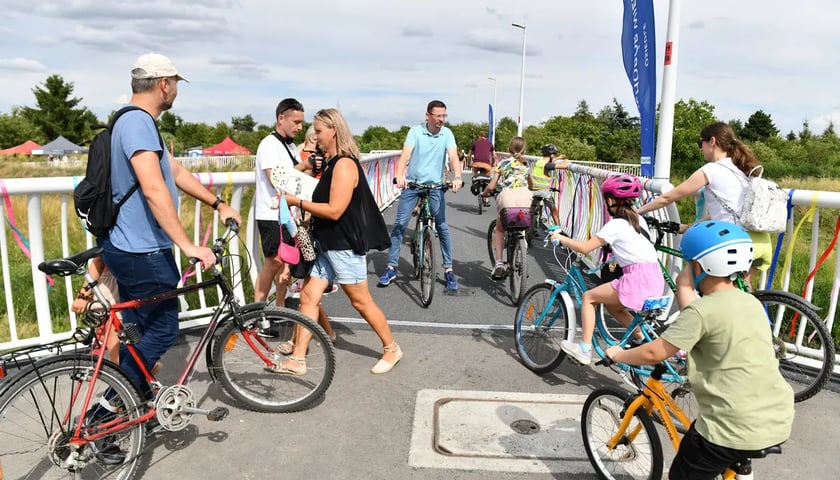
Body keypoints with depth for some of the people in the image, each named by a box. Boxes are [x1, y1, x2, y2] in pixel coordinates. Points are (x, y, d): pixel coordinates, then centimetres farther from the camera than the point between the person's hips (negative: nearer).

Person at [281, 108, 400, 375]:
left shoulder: (345, 164, -19)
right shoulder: (333, 163, 12)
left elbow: (335, 210, -24)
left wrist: (297, 202, -17)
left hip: (344, 245, -9)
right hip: (327, 243, 9)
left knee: (361, 301, 4)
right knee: (308, 296, 6)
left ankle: (392, 349, 22)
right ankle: (297, 359, 12)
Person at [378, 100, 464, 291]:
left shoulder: (447, 134, -2)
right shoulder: (415, 131, -5)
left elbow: (453, 156, -14)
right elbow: (405, 154, -17)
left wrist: (457, 177, -33)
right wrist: (400, 176, -35)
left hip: (435, 185, 1)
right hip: (412, 183, -1)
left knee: (442, 227, -2)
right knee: (399, 224, -2)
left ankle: (448, 269, 9)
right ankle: (391, 267, 8)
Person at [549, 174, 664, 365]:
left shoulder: (615, 224, -5)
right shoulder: (638, 219, 18)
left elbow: (585, 247, -7)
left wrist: (560, 237, 4)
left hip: (638, 278, -8)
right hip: (655, 279, 8)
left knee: (588, 297, 6)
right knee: (612, 306, 27)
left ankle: (584, 350, 5)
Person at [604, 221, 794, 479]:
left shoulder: (702, 310, -15)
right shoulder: (751, 302, 9)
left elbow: (654, 353, -13)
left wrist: (617, 354, 2)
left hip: (735, 428, -8)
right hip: (778, 423, 8)